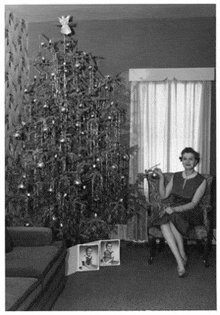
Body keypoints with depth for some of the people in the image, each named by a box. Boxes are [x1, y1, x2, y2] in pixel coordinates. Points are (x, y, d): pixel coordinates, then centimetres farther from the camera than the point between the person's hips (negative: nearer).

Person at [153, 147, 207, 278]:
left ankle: (182, 255, -24)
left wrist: (175, 209, -25)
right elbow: (163, 196, 11)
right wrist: (161, 178, 1)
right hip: (173, 210, 4)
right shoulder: (176, 176, 13)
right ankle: (180, 260, -35)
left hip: (190, 213, -3)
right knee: (164, 223, -32)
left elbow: (193, 204, -11)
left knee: (172, 217, -37)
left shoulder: (201, 181, -1)